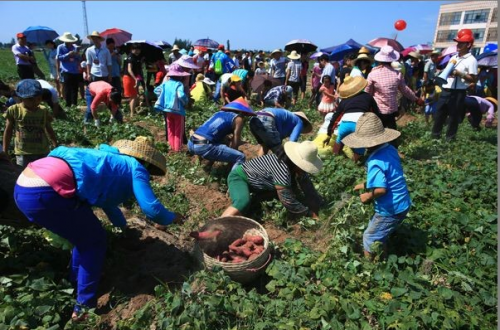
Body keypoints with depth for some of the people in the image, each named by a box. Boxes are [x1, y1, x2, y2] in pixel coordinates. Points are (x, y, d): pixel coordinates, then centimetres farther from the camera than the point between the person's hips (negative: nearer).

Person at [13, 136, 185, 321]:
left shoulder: (111, 162, 30)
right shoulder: (135, 168, 5)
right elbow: (151, 208, -4)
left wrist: (124, 226, 59)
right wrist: (171, 218, 17)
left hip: (26, 185, 10)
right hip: (45, 192, -10)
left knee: (85, 237, 25)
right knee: (95, 241, 9)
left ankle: (75, 288, 42)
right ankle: (83, 307, 17)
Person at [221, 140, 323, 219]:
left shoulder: (297, 167, -9)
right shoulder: (282, 169, -36)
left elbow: (308, 188, -1)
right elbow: (288, 201, -33)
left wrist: (318, 210, -3)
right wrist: (309, 213, -22)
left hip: (257, 181, 9)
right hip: (240, 176, -9)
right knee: (243, 202, -38)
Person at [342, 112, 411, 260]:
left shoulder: (375, 162, -28)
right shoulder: (390, 149, 0)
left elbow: (381, 189, -34)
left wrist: (367, 196, -15)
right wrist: (366, 185, 12)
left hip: (391, 210, -9)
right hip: (402, 204, 9)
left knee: (370, 239, 12)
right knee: (379, 234, 29)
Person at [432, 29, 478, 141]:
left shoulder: (471, 60, -8)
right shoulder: (453, 57, 14)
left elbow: (473, 79, -10)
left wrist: (459, 74, -21)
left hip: (458, 93, -7)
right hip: (445, 90, 7)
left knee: (453, 117, 3)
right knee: (439, 113, 10)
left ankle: (450, 138, 13)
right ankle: (435, 135, 20)